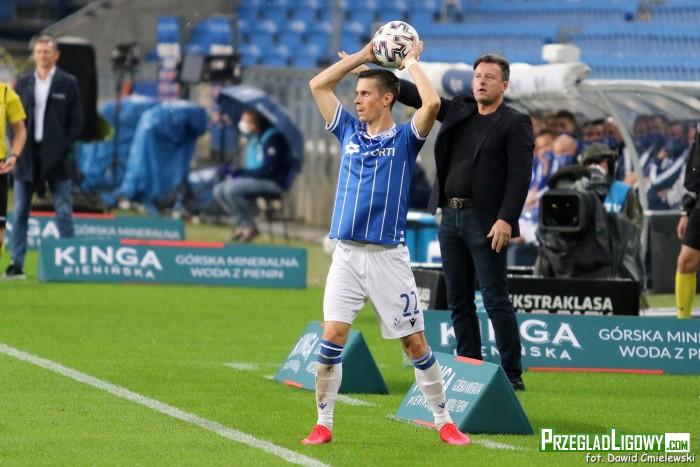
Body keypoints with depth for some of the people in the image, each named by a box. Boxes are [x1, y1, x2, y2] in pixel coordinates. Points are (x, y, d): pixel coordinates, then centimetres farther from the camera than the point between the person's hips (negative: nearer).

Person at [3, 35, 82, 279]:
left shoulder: (68, 83, 2)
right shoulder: (23, 82, 9)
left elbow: (76, 121, 1)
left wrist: (63, 147, -8)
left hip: (56, 157, -2)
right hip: (27, 156, 2)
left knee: (64, 212, -1)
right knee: (20, 213, 2)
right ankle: (17, 263, 5)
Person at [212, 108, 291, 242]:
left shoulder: (273, 138, -14)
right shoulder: (254, 138, 12)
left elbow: (268, 169, -20)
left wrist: (239, 173, -18)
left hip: (274, 183, -9)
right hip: (256, 180, 9)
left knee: (232, 188, -26)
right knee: (219, 190, -1)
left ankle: (250, 226, -13)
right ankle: (243, 224, -3)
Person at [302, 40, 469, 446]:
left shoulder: (405, 138, -1)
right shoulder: (350, 131, 11)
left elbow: (433, 103, -19)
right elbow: (318, 85, 13)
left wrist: (411, 62, -4)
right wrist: (364, 55, 11)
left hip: (388, 256, -3)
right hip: (347, 255, 3)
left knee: (415, 343, 1)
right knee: (332, 337, -8)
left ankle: (444, 421, 11)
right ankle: (323, 424, 1)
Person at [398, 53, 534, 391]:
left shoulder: (515, 123, -4)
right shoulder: (458, 110, 15)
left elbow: (519, 176, -11)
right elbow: (418, 96, 17)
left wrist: (506, 220, -20)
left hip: (485, 221, -7)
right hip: (451, 217, 7)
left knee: (495, 299, -8)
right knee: (458, 300, 8)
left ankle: (512, 374, -6)